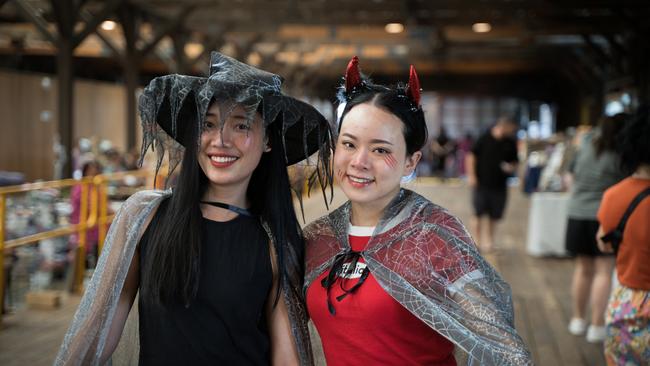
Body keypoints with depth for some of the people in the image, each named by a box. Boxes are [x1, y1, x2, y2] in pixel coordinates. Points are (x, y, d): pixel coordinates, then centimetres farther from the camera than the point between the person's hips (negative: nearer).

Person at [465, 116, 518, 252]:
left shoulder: (510, 143, 7)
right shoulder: (485, 138, -5)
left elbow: (514, 162, 17)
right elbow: (471, 155, 0)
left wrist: (511, 168, -7)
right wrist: (471, 175, -6)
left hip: (499, 185, 3)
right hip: (481, 183, -3)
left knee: (494, 216, 6)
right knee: (478, 214, -1)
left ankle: (489, 240, 21)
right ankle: (477, 241, 10)